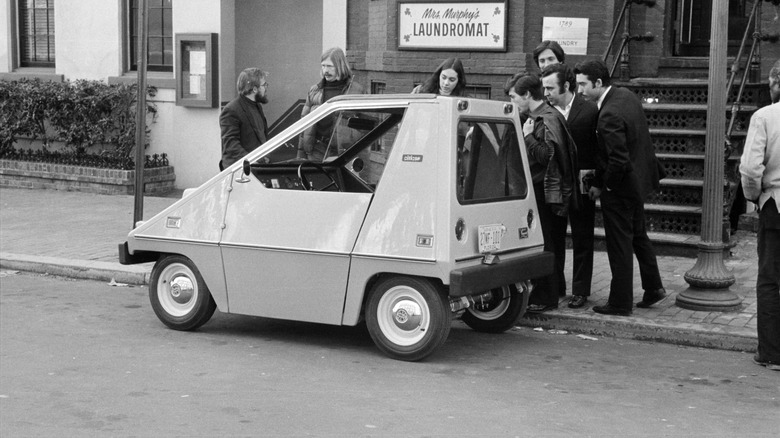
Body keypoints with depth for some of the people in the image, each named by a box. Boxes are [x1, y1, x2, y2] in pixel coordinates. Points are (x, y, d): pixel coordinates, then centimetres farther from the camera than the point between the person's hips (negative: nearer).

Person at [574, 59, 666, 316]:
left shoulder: (609, 116, -28)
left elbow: (619, 160, -30)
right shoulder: (626, 95, 1)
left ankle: (620, 303, 13)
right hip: (639, 179, 10)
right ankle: (653, 287, 35)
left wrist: (602, 186, -13)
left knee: (620, 246, 2)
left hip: (620, 188, -10)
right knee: (638, 235, 24)